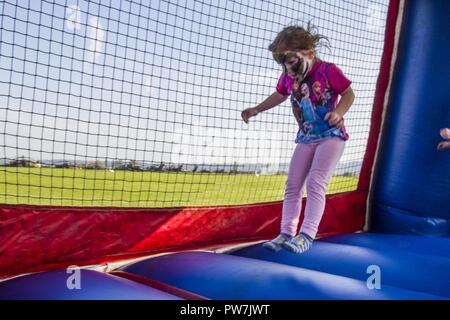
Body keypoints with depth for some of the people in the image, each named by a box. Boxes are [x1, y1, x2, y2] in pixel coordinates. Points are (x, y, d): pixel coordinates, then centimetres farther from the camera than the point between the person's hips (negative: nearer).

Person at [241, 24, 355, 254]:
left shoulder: (328, 70, -15)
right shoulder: (288, 77, -1)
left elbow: (348, 94, -7)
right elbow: (279, 95, 19)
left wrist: (338, 113, -25)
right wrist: (256, 110, 11)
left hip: (331, 134, -6)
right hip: (306, 137, 6)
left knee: (315, 182, -18)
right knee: (292, 185, 3)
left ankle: (307, 235, -16)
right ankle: (286, 233, 9)